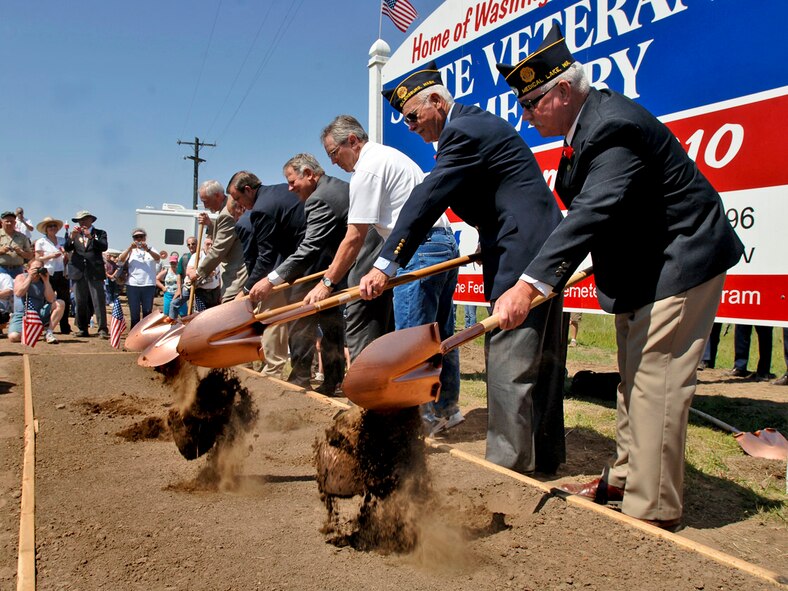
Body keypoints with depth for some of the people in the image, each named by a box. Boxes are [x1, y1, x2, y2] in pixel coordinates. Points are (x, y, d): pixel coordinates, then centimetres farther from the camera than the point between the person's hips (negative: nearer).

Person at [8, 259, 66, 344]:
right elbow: (18, 293, -18)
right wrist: (30, 277, -16)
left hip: (40, 314, 2)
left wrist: (46, 281, -12)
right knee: (13, 337, -27)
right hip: (21, 315, -2)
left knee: (60, 304, -19)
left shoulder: (44, 281, 7)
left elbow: (51, 300, -8)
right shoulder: (21, 277, 2)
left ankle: (49, 332, -15)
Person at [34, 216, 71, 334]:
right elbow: (37, 259, 0)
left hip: (62, 274, 4)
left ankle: (65, 328, 13)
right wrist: (50, 256, -13)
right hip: (48, 275, -3)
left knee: (65, 302, 4)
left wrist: (65, 254, -2)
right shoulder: (41, 242, 5)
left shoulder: (63, 241, 16)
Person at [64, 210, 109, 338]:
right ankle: (82, 329, 13)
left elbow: (104, 247, -7)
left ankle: (102, 329, -10)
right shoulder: (74, 234, 17)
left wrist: (90, 237, -15)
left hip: (95, 272, -3)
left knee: (99, 301, -9)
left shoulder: (100, 233, 10)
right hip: (78, 272, 3)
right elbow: (66, 248, 3)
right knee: (80, 303, 4)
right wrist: (72, 236, -11)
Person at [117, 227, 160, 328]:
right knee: (134, 314, 4)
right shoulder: (130, 250, 13)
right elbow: (120, 260, -2)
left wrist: (147, 249, -26)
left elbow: (158, 258, -9)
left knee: (147, 312, 3)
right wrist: (130, 248, -13)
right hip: (132, 286, 0)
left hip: (149, 285, 0)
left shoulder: (151, 250, 12)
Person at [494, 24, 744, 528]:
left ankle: (654, 510, 3)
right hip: (643, 267, 11)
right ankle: (626, 478, 31)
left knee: (654, 383, -9)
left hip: (679, 262, -11)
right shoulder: (590, 120, 4)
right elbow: (584, 210, 12)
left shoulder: (615, 127, -27)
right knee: (633, 379, 17)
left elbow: (593, 213, -39)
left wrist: (530, 283, -46)